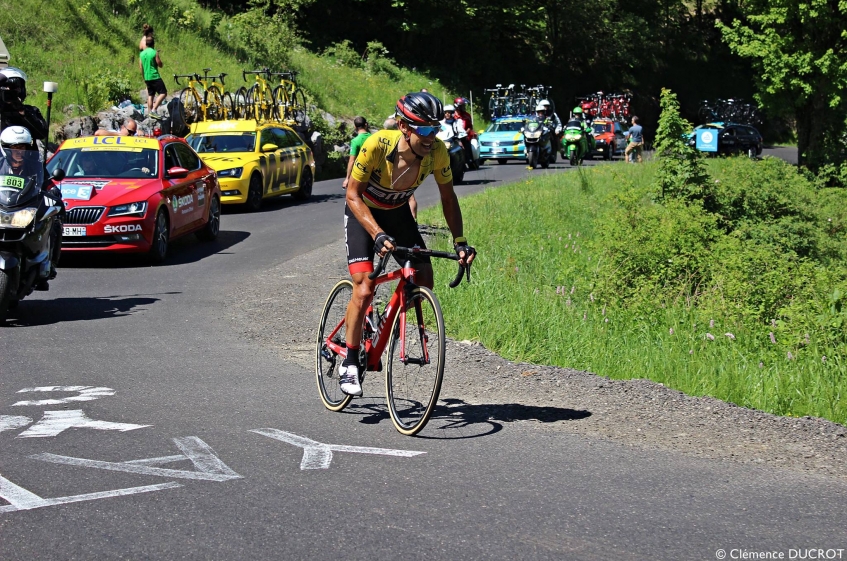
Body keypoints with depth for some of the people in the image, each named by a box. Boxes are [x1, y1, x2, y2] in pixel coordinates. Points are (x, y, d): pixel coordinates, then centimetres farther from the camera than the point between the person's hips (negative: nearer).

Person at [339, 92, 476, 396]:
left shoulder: (437, 151, -23)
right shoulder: (377, 145, -34)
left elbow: (448, 197, -9)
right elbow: (353, 195, -28)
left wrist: (460, 240, -20)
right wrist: (378, 234, -41)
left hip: (398, 213, 4)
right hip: (363, 212, -4)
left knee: (423, 280, -10)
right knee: (364, 289, -18)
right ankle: (349, 364, -4)